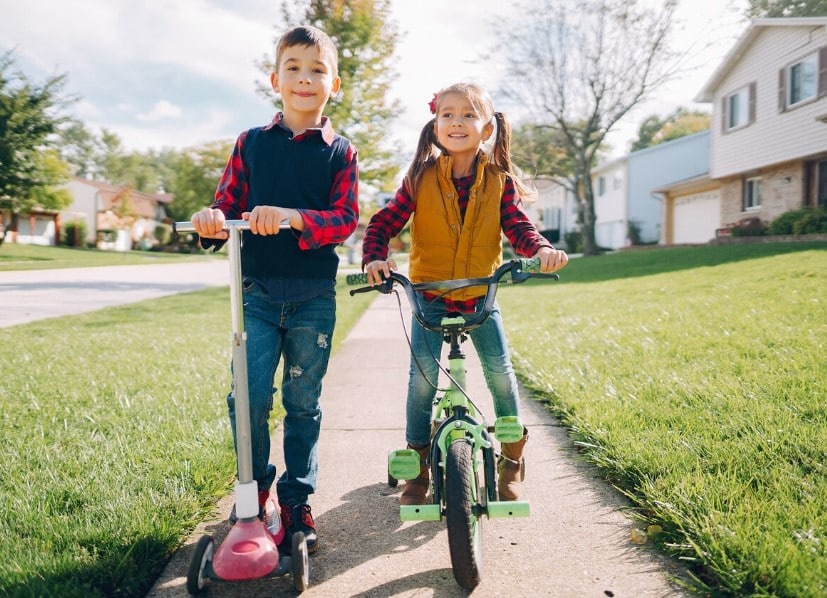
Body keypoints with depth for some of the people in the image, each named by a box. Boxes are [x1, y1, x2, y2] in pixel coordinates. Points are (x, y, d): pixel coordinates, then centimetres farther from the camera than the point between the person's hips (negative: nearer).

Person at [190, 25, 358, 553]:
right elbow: (228, 203, 8)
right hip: (259, 291, 1)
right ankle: (254, 488, 21)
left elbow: (345, 220, -6)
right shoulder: (251, 143, 9)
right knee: (249, 398, -5)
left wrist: (293, 217, -24)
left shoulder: (340, 152, 4)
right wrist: (213, 220, -16)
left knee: (303, 403, 7)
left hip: (314, 296, 0)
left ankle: (297, 500, 24)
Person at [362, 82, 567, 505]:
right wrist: (374, 258, -25)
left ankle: (512, 458, 20)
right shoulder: (421, 177, -4)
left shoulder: (499, 180, -1)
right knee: (423, 375, -7)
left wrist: (540, 249, -27)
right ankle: (418, 463, 11)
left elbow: (516, 226, -6)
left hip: (479, 295, 1)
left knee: (499, 370, -3)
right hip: (428, 295, -1)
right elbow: (384, 222, -6)